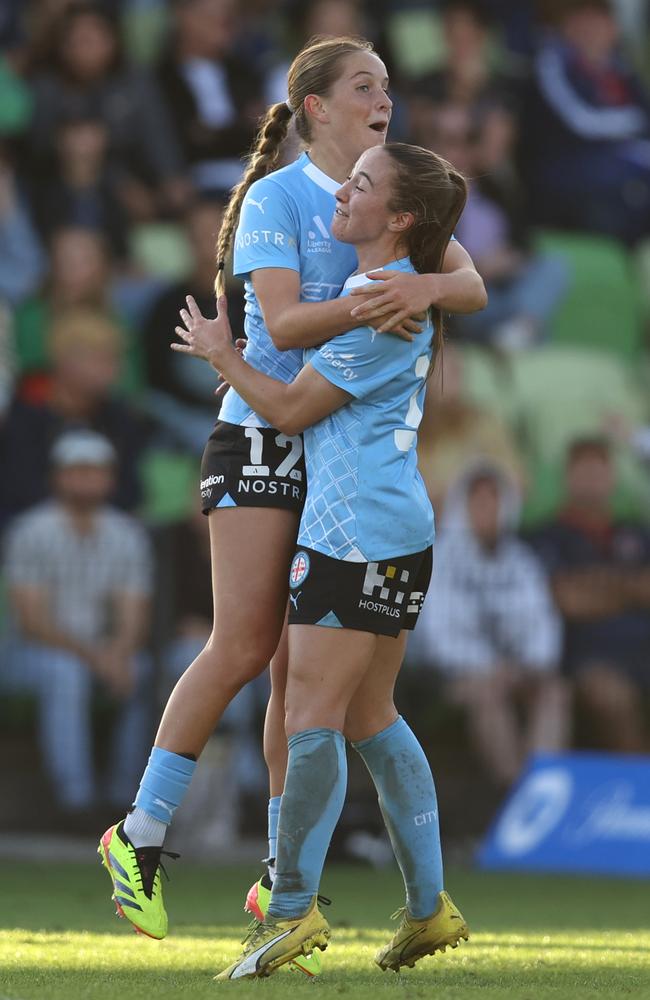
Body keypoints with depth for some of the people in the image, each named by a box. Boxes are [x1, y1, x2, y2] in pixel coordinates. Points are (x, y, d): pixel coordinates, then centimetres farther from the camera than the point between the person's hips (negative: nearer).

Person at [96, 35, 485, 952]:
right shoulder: (276, 198, -7)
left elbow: (471, 284, -4)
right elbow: (283, 323, -18)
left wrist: (425, 288, -27)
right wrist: (358, 309, -37)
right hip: (267, 437, -5)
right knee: (244, 646, -14)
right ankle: (141, 835, -4)